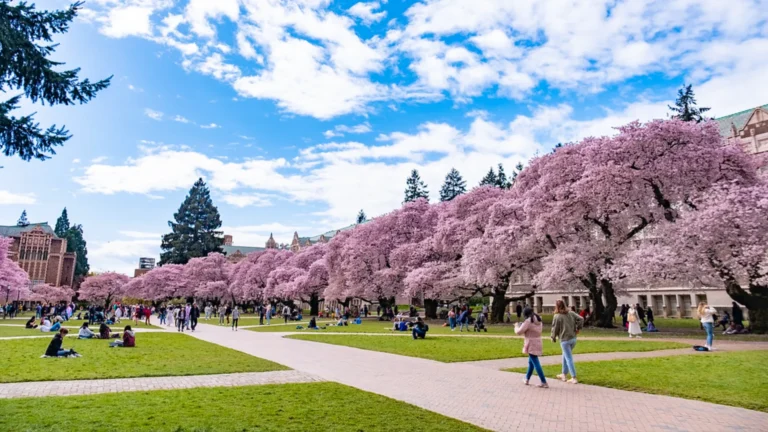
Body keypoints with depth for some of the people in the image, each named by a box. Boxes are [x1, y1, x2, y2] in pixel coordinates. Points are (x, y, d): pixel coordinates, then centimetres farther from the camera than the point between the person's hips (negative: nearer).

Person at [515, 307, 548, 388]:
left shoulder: (528, 321, -16)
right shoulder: (539, 320, 9)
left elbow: (519, 332, -15)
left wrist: (517, 326, 5)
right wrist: (522, 325, 20)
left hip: (531, 345, -9)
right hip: (538, 344, 9)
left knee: (536, 363, -5)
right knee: (531, 361, 21)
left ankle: (544, 382, -7)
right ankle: (527, 379, 31)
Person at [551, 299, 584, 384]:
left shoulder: (557, 316, -13)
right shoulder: (571, 313, 3)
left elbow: (555, 329, -8)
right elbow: (581, 319, -2)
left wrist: (553, 338, 9)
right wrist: (578, 328, 9)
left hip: (565, 340, -7)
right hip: (573, 338, 7)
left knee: (569, 358, 0)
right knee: (565, 356, 21)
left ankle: (574, 378, 0)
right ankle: (564, 375, 29)